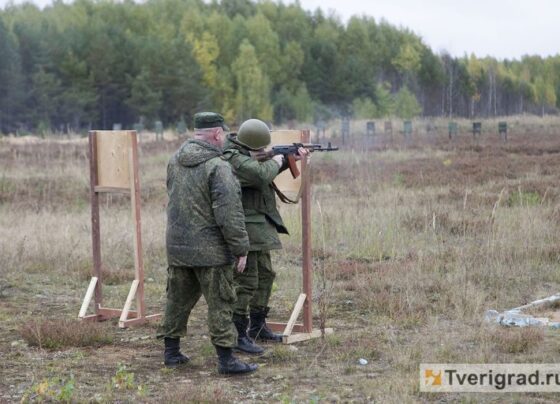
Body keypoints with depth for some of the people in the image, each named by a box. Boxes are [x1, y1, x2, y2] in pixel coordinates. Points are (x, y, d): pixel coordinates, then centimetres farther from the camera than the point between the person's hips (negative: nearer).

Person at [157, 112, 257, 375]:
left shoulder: (175, 161, 6)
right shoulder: (218, 167, -17)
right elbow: (229, 214, -19)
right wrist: (240, 249, -12)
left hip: (177, 245, 7)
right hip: (210, 250, -7)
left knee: (178, 299, 16)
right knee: (219, 303, 0)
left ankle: (171, 351, 24)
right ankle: (225, 358, 2)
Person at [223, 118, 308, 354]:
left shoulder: (244, 153, 11)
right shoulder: (234, 158, -20)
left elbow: (266, 170, 25)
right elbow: (262, 174, -33)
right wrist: (276, 161, -13)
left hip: (258, 226, 11)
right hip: (244, 228, -11)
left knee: (266, 276, 19)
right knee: (247, 283, -10)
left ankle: (257, 326, 31)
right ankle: (238, 335, -6)